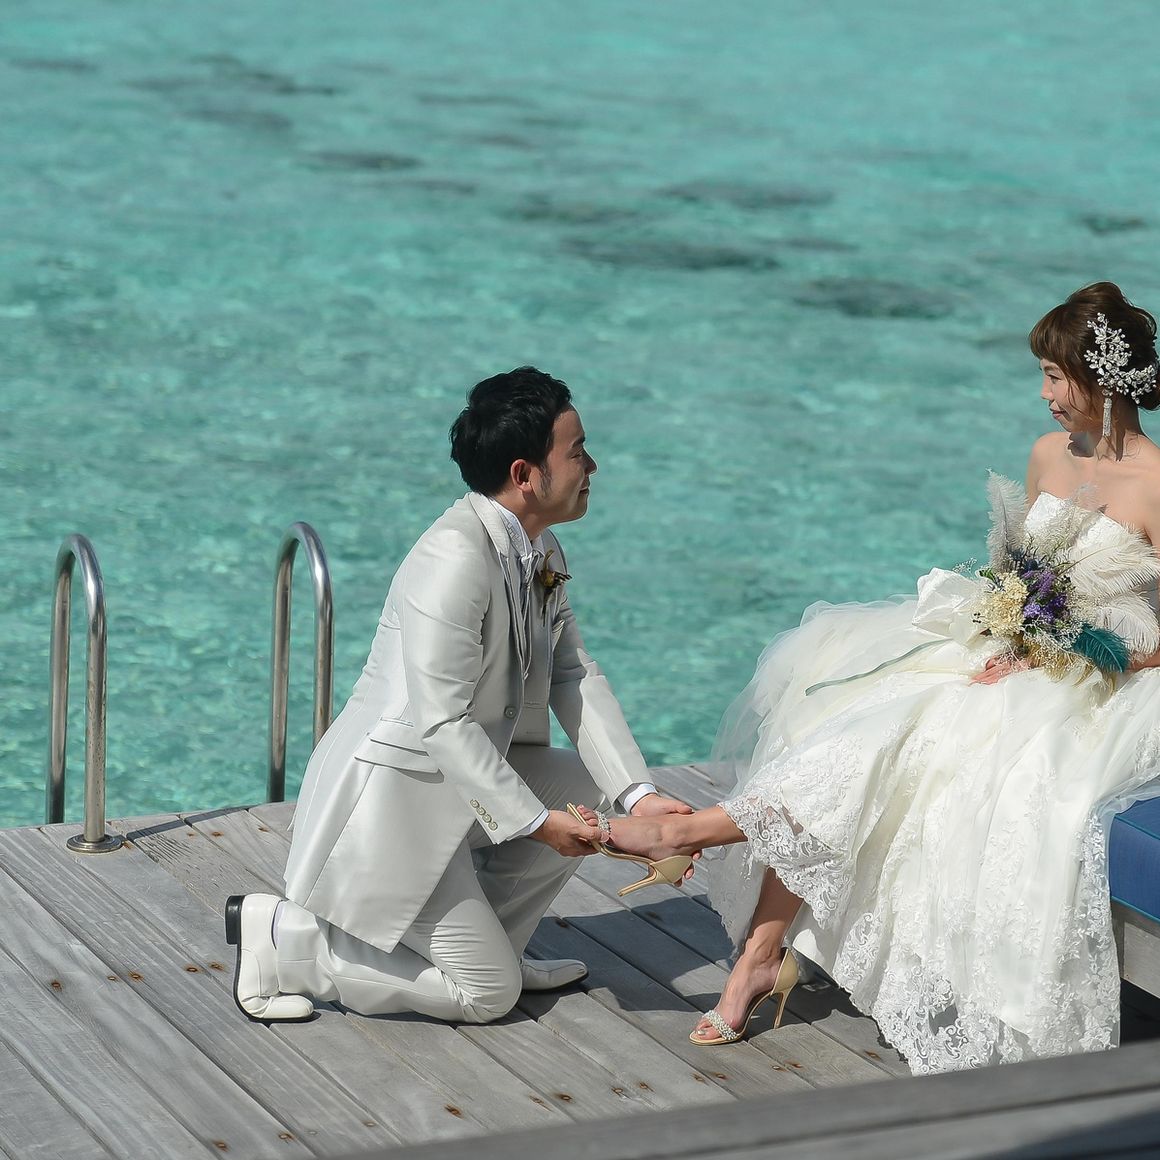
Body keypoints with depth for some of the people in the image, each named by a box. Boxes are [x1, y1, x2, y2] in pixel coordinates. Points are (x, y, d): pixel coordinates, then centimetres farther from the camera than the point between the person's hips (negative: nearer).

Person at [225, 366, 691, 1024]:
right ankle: (283, 939, 2)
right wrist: (535, 821, -23)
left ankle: (487, 942, 16)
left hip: (460, 774, 9)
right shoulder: (455, 561, -27)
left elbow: (575, 675, 4)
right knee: (487, 995, -2)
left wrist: (638, 795, -6)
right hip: (391, 794, -9)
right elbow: (442, 723, -28)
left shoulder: (543, 554, 3)